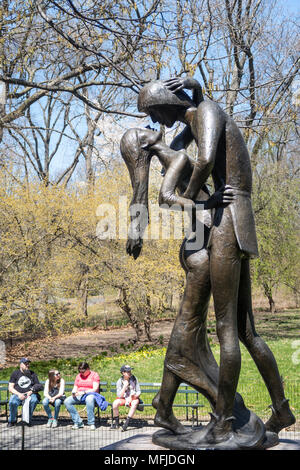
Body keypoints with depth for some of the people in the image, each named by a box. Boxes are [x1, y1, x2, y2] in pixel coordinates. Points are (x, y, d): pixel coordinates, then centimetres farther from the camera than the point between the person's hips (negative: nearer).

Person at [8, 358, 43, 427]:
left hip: (30, 394, 1)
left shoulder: (32, 374, 16)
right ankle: (12, 420, -9)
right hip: (17, 394, -1)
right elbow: (10, 388, 4)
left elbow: (39, 386, 12)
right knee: (12, 402, -34)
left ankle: (28, 420, -16)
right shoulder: (15, 373, 10)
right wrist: (19, 394, -14)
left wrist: (31, 391, -8)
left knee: (34, 400, -34)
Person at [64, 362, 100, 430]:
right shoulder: (78, 376, 17)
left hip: (90, 394, -5)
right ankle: (78, 422, -21)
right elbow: (75, 388, 14)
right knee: (67, 402, -23)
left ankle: (91, 424, -34)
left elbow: (95, 389, -10)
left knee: (89, 399, -43)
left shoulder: (94, 375, 2)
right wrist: (73, 393, -11)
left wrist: (84, 392, -22)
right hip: (79, 395, 5)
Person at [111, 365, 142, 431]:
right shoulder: (120, 381, -5)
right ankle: (116, 422, -8)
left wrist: (132, 397, -21)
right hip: (123, 399, 1)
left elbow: (138, 392, -2)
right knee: (115, 403, -28)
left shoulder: (134, 379, -4)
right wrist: (125, 386, -21)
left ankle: (127, 423, -31)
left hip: (133, 398, -1)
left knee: (135, 403, -35)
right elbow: (119, 396, -10)